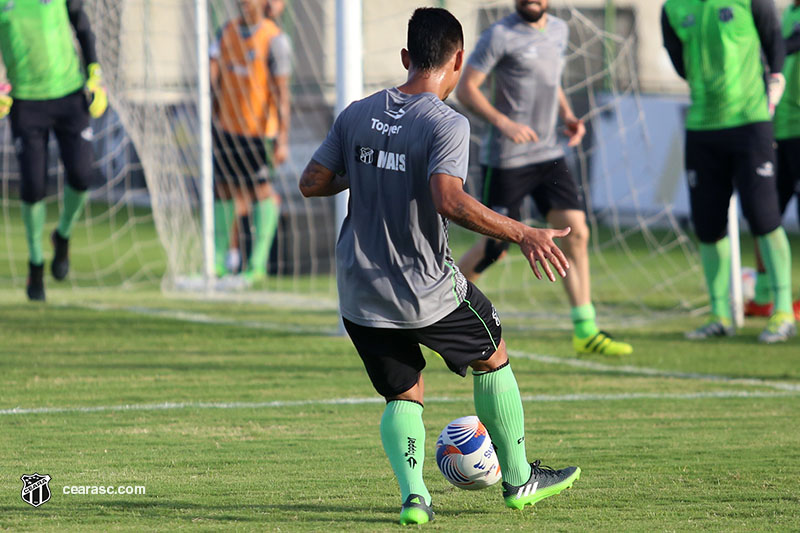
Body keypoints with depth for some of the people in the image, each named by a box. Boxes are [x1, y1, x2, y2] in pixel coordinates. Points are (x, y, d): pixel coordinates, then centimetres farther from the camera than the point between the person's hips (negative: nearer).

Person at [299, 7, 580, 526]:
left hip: (359, 297, 5)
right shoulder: (447, 124, -15)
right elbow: (449, 200, -29)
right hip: (426, 291, -5)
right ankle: (518, 479, 29)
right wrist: (523, 234, -25)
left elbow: (312, 183, 7)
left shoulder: (357, 114, 3)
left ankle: (413, 492, -6)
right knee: (494, 358, 21)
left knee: (404, 396, 18)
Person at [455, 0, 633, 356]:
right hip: (505, 160, -6)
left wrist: (568, 116, 8)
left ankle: (585, 331, 0)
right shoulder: (500, 35, -11)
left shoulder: (558, 30, 11)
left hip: (548, 153, 6)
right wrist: (503, 122, -24)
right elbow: (465, 89, -10)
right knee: (494, 248, -2)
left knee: (576, 232, -4)